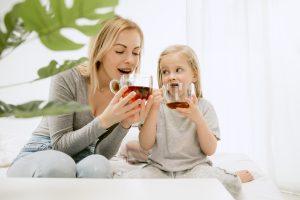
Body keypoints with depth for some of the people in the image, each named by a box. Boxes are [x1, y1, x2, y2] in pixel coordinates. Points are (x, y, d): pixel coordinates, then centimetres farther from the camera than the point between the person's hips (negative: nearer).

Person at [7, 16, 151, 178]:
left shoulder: (126, 93, -5)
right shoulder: (67, 80, -17)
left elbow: (102, 153, -5)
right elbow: (60, 145, -17)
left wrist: (125, 124, -23)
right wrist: (104, 120, -30)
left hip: (80, 159, 3)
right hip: (39, 156, -2)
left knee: (98, 166, -33)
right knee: (58, 164, -38)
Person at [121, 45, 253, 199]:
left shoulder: (204, 107, -2)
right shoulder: (157, 105, 0)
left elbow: (210, 150, -7)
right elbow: (145, 146, -8)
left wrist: (198, 119, -21)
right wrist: (153, 110, -19)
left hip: (194, 167, -2)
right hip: (159, 167, 3)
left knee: (222, 184, -31)